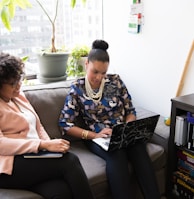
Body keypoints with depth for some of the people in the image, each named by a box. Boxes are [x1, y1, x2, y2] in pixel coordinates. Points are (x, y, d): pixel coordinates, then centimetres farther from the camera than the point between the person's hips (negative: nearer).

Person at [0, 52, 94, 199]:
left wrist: (50, 145, 0)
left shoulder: (18, 95, 17)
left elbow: (38, 126, 20)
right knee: (70, 161, -25)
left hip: (32, 158, 6)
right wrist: (44, 145, -23)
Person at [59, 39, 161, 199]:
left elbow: (130, 111, 9)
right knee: (116, 156, -35)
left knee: (139, 151, -32)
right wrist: (94, 135, -16)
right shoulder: (77, 89, 0)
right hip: (97, 137, -1)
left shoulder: (115, 81, 4)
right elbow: (65, 124, -4)